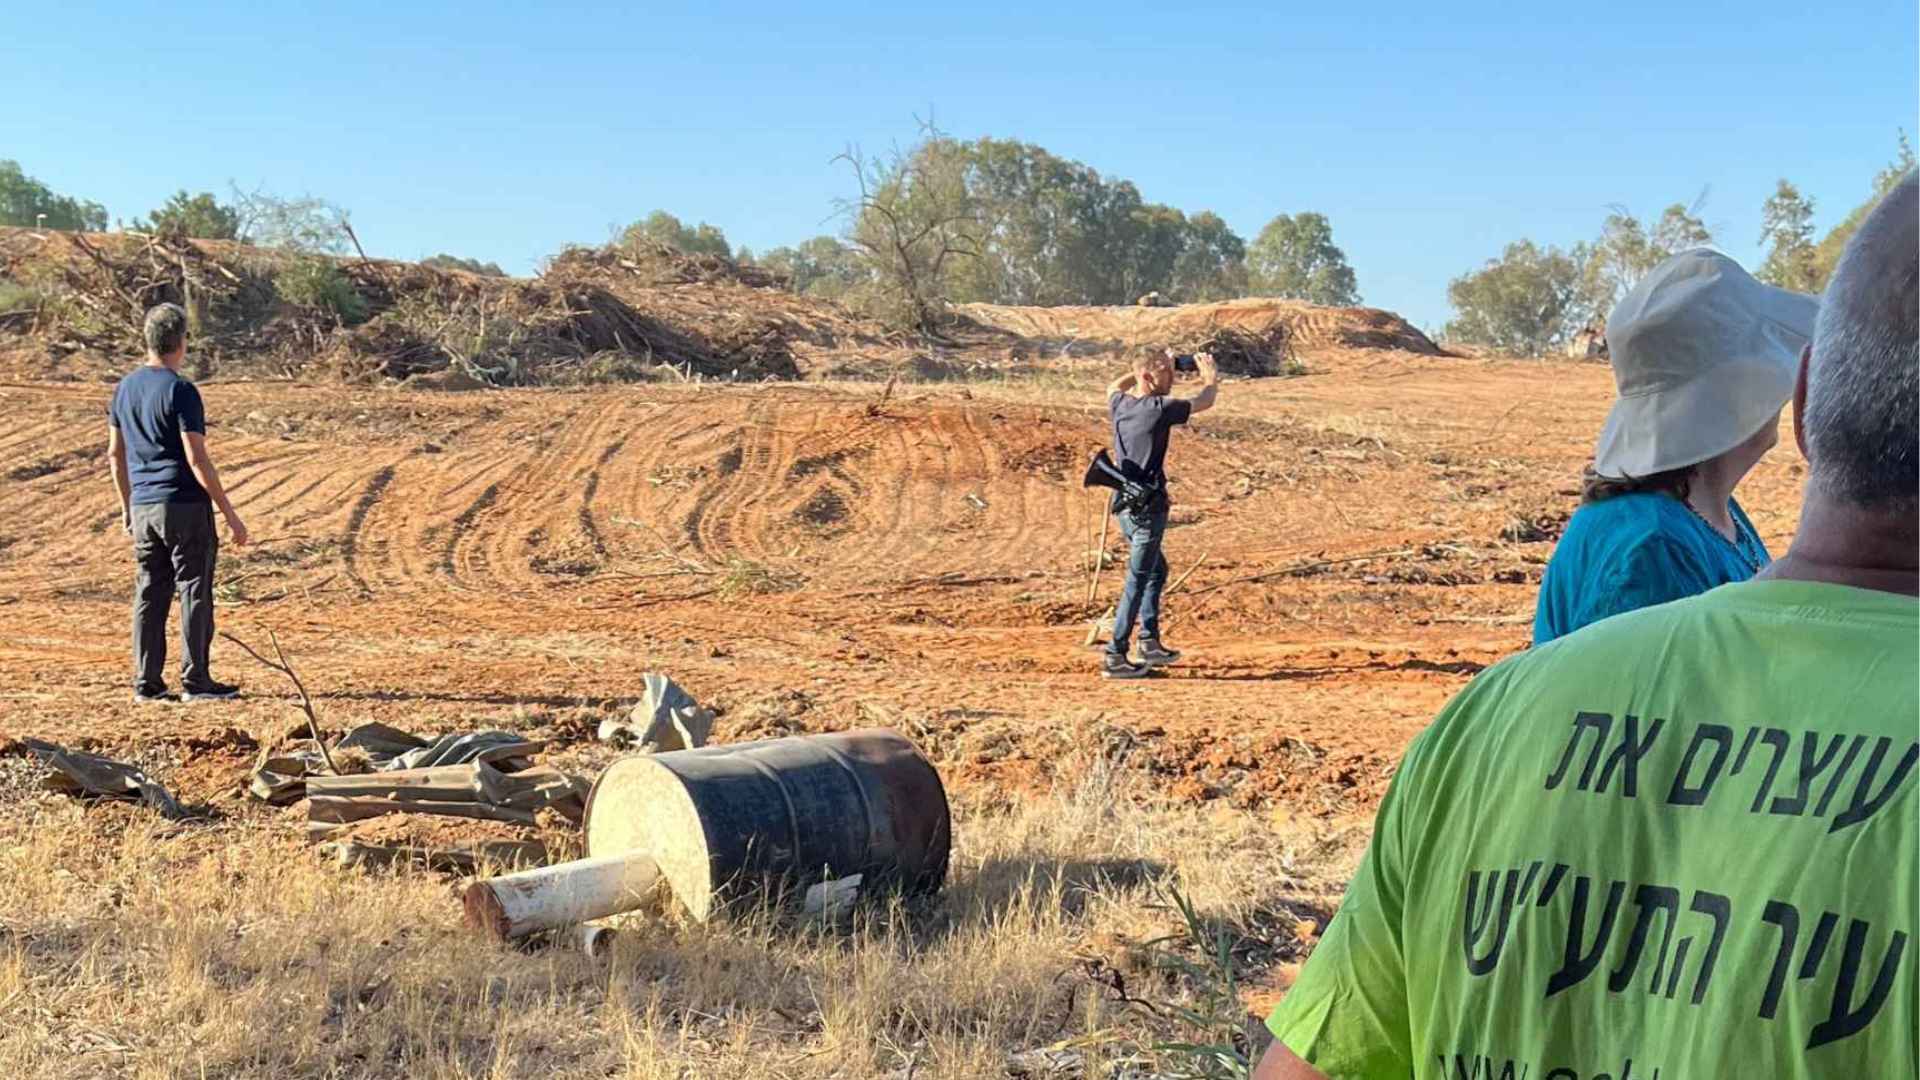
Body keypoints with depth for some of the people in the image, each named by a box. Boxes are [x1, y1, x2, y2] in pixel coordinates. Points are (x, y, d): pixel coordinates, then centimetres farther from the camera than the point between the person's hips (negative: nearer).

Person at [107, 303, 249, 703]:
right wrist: (230, 515, -12)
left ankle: (147, 683, 14)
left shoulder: (125, 388, 9)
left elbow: (115, 454, 15)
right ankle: (195, 681, 3)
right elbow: (197, 461, -16)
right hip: (185, 506, -7)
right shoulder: (180, 391, -13)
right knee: (194, 592, 1)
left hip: (143, 508, 7)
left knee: (149, 594, 11)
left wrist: (126, 506, 25)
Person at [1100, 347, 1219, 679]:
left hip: (1125, 504, 9)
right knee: (1137, 583, -3)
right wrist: (1211, 379, 21)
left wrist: (1152, 365, 32)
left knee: (1157, 570, 23)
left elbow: (1115, 386, 30)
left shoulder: (1120, 405, 4)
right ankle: (1115, 658, -1)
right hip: (1147, 508, -9)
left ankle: (1150, 642, 28)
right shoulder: (1159, 409, -17)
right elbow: (1204, 402, -1)